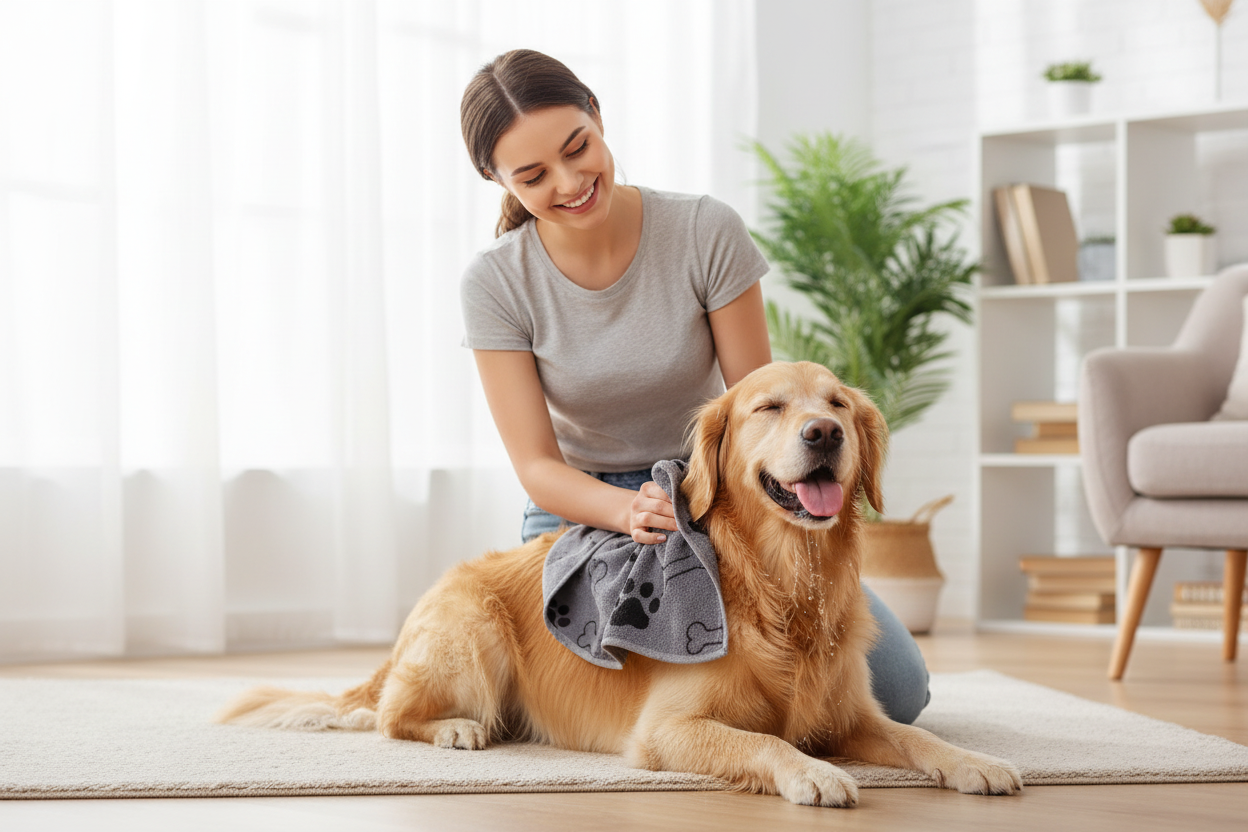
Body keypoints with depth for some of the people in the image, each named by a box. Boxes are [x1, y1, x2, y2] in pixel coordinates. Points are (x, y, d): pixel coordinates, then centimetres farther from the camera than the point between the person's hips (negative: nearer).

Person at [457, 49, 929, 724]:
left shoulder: (707, 232, -16)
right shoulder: (495, 283, -14)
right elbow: (538, 466, -15)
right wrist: (631, 510, -36)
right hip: (584, 510, 0)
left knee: (896, 694, -13)